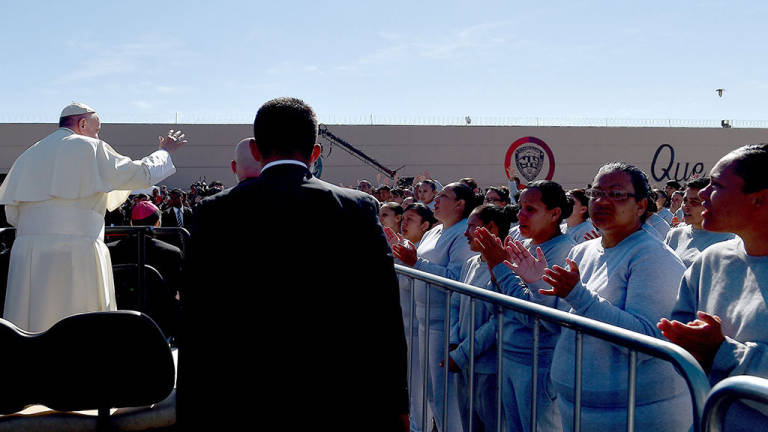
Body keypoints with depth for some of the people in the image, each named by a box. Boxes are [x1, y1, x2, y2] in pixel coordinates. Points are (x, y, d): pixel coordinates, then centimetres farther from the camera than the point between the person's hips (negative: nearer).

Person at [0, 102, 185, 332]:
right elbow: (143, 174, 2)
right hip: (74, 252, -5)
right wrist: (165, 151, 20)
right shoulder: (89, 148, 0)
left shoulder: (28, 156, 17)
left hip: (26, 254, 6)